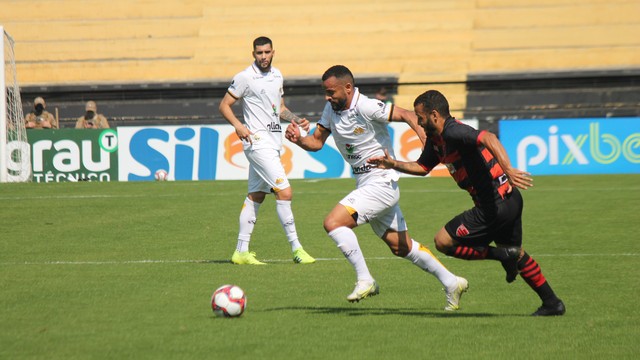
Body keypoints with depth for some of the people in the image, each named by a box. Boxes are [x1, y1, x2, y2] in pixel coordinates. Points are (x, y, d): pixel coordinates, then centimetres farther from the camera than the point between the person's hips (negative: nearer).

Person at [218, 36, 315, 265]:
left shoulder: (277, 75, 14)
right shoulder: (245, 77, -8)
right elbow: (224, 105, -4)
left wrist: (297, 120, 7)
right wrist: (238, 125, -19)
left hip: (273, 142, 8)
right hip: (257, 141, -8)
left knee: (255, 196, 11)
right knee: (284, 192, -15)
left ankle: (241, 251, 16)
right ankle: (296, 248, -13)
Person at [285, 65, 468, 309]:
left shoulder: (366, 107, -20)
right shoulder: (331, 109, 5)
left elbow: (406, 115, -19)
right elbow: (317, 142, 7)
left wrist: (423, 133, -35)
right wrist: (298, 139, -13)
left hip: (381, 183, -9)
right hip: (365, 185, 9)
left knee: (333, 223, -21)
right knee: (401, 247, 16)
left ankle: (364, 280, -13)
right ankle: (451, 283, 26)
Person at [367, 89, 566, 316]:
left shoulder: (453, 132, -19)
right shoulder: (436, 140, 12)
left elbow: (489, 139, -34)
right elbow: (422, 167, 26)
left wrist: (509, 170, -45)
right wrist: (394, 165, 13)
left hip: (495, 206, -10)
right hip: (510, 200, 10)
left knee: (443, 242, -1)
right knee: (517, 254, 27)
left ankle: (503, 255, -3)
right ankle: (552, 303, 34)